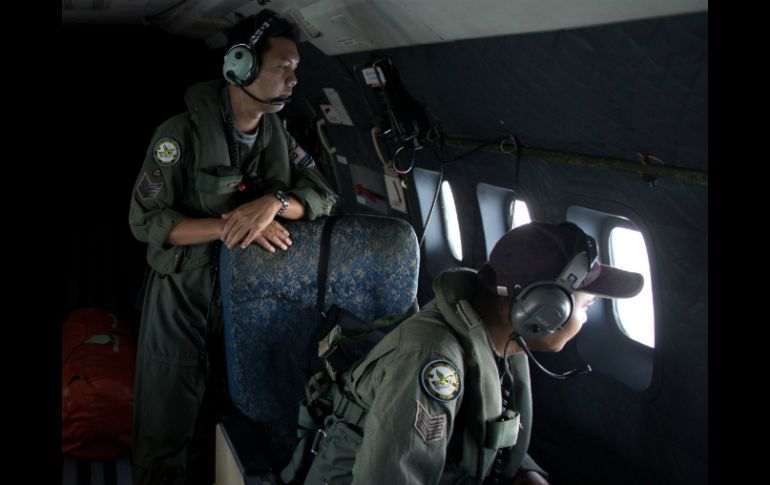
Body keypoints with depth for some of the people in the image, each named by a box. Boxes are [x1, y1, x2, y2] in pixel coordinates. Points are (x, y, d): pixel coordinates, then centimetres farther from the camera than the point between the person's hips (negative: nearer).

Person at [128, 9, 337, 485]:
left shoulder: (279, 136, 4)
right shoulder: (184, 133, -13)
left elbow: (323, 193, -4)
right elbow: (145, 220, -15)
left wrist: (273, 203, -25)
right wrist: (227, 226, -27)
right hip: (184, 299, -4)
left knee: (219, 420, 16)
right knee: (168, 431, 5)